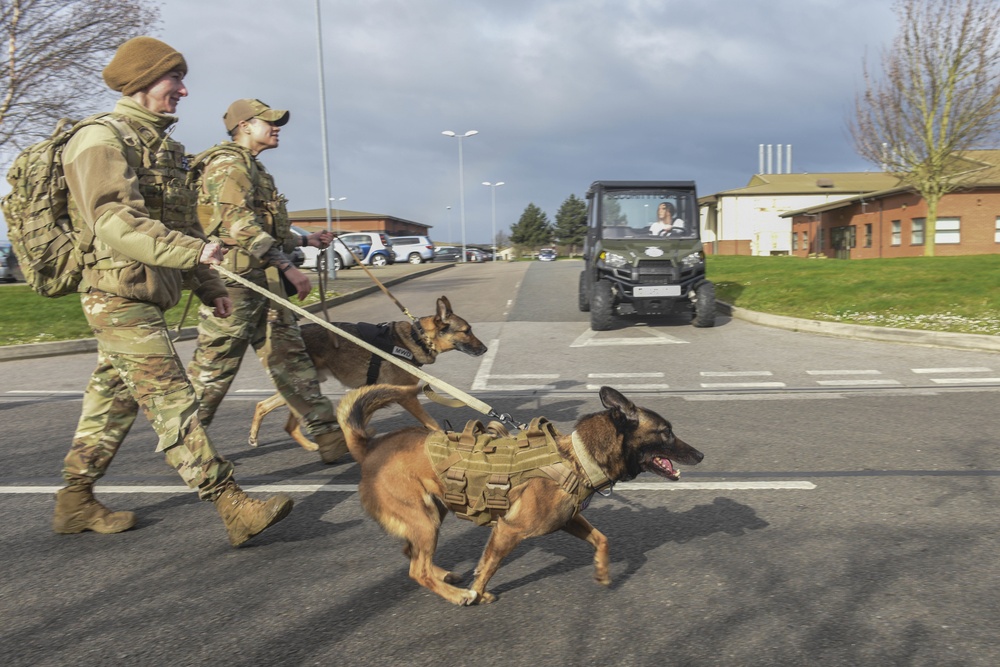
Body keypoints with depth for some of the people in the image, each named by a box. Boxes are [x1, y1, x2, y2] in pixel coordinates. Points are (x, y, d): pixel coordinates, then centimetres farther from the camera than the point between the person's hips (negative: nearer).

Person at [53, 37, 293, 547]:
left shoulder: (161, 145, 19)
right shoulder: (101, 140, -10)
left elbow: (182, 225, 23)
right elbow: (115, 222, -24)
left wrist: (210, 288, 18)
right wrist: (193, 252, -33)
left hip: (144, 299, 9)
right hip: (120, 297, -9)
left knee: (112, 402, 15)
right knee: (172, 403, -11)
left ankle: (75, 502, 27)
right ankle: (233, 508, -12)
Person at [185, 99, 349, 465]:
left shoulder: (253, 168, 24)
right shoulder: (228, 164, -8)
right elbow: (241, 225, -21)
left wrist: (304, 240, 23)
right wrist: (287, 266, -24)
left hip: (264, 282, 10)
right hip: (236, 278, -10)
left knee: (291, 356, 6)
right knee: (213, 366, -2)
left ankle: (328, 436, 7)